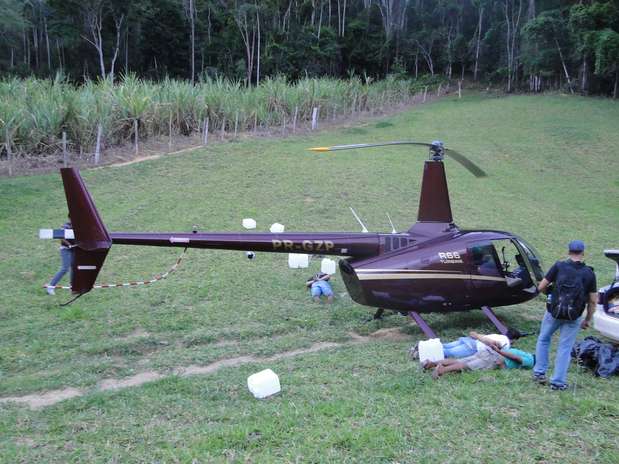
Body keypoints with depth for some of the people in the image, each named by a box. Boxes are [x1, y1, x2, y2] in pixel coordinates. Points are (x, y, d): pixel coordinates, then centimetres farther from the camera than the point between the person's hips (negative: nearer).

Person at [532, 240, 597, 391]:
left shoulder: (559, 266, -6)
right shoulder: (589, 273, -1)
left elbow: (541, 287, -5)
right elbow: (593, 300, 1)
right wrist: (587, 319, 12)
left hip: (553, 312, 0)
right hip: (574, 317, 1)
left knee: (543, 340, 21)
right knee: (565, 348, 9)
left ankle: (539, 373, 21)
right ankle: (558, 382, 10)